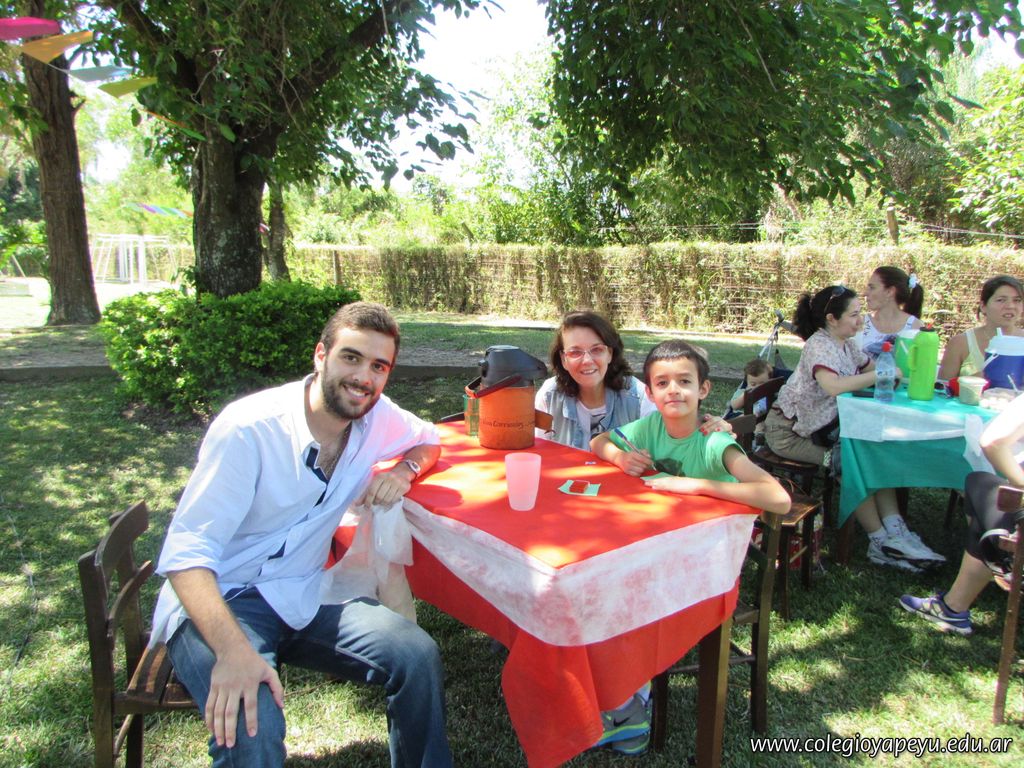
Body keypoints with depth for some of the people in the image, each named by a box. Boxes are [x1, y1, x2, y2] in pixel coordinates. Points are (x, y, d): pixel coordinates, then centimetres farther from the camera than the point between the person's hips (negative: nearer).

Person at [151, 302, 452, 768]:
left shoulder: (376, 416, -3)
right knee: (251, 729, -33)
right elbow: (186, 552, -22)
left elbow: (430, 440, 20)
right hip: (216, 602, -5)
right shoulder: (249, 428, -21)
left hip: (303, 596, 5)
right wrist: (234, 650, -37)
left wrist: (403, 470, -5)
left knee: (418, 656, -16)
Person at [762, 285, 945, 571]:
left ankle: (894, 531, -17)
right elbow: (833, 386, -37)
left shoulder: (847, 345, 9)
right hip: (788, 431, -8)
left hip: (822, 426, 8)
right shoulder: (819, 345, -20)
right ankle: (881, 541, -15)